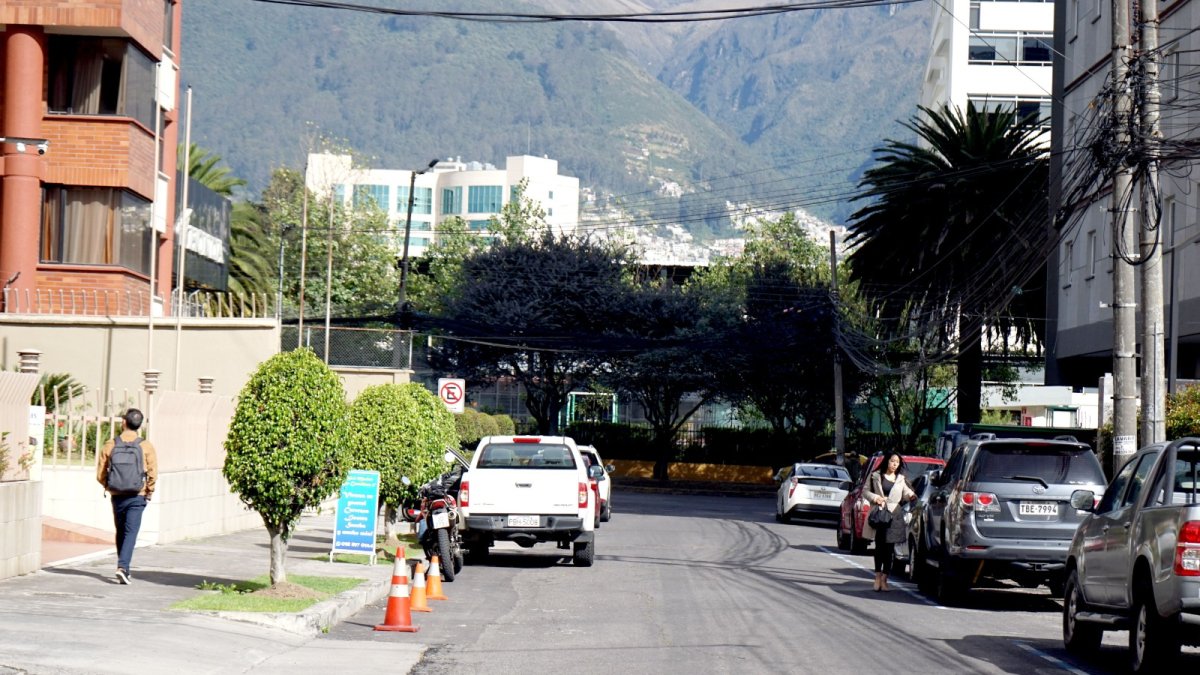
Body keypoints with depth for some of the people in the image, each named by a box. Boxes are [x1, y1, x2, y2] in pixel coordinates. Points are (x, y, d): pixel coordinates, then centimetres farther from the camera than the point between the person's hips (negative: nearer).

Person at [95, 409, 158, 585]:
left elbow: (100, 474, 0)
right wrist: (149, 491, 5)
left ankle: (123, 569, 23)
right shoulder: (146, 446, -5)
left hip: (117, 496, 2)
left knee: (120, 532, 17)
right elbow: (153, 473, -10)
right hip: (137, 496, -2)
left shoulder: (110, 445, -1)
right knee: (130, 533, -3)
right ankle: (123, 567, -18)